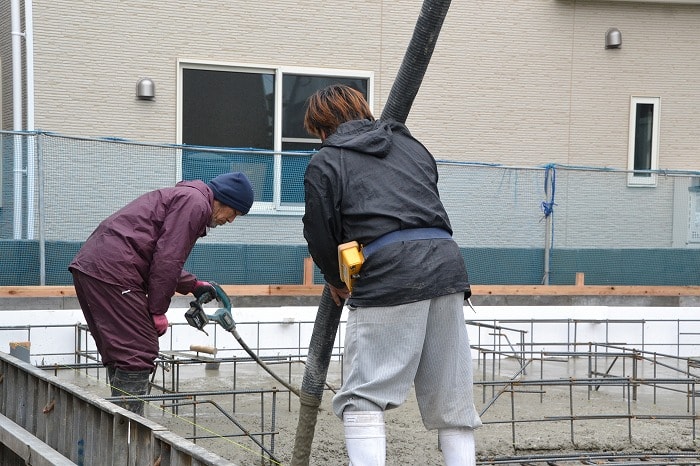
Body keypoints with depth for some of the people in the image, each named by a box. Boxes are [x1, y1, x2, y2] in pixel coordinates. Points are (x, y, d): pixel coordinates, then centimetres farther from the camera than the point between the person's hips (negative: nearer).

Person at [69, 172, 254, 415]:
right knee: (137, 355, -9)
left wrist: (194, 285, 38)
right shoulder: (195, 202, -5)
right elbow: (167, 260, -13)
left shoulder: (181, 196, 27)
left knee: (119, 355, 15)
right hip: (112, 272, -11)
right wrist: (158, 311, -8)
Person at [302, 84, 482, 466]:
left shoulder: (324, 163, 11)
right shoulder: (411, 144, 27)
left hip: (387, 275, -5)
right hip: (446, 263, 5)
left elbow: (320, 234, 8)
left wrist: (337, 281, 27)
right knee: (451, 402, 11)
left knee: (363, 399, -3)